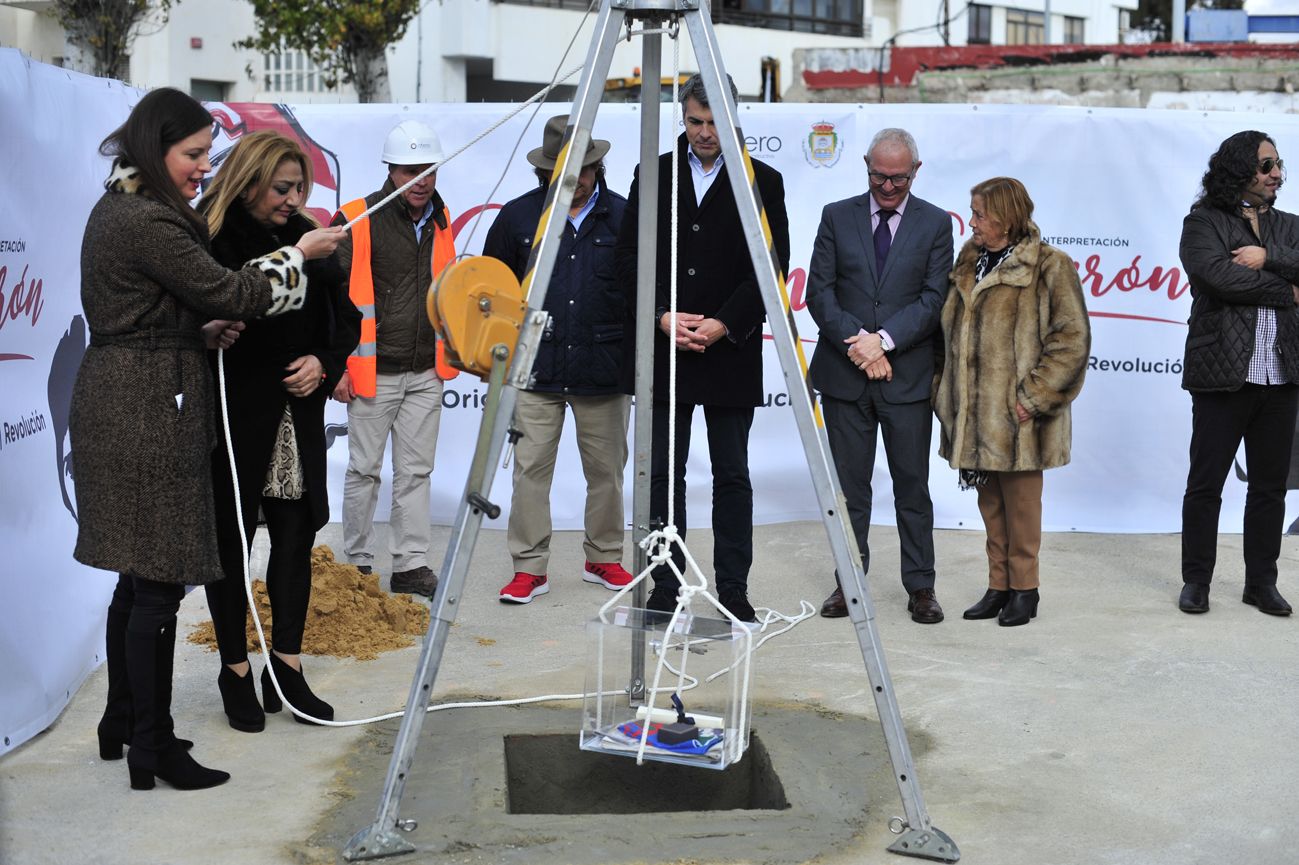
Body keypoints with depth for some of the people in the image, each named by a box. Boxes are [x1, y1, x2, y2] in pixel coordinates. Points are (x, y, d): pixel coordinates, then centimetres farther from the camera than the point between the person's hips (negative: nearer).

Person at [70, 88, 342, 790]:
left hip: (118, 405, 11)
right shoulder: (147, 222, -17)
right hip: (148, 410, -11)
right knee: (159, 581, -5)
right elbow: (229, 292, -14)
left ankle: (122, 724, 28)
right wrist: (299, 254, -1)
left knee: (139, 576, 17)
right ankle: (152, 747, 3)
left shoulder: (119, 209, 15)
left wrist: (208, 328, 6)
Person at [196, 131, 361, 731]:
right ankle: (236, 671, 19)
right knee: (230, 540, 5)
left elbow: (346, 319, 13)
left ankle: (287, 669, 18)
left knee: (296, 536, 7)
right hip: (231, 415, -4)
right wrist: (208, 334, -27)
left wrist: (323, 361, -3)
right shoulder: (208, 241, -8)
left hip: (298, 416, 5)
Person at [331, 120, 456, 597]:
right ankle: (357, 563, 16)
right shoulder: (357, 220, -9)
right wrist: (337, 364, -11)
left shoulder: (440, 220, 9)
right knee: (364, 469, 4)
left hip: (426, 373, 5)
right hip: (373, 372, -5)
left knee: (416, 471, 8)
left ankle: (411, 565, 14)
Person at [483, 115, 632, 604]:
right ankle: (529, 568, 10)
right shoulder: (517, 217, 4)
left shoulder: (623, 216, 3)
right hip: (536, 369, 0)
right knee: (531, 468, 0)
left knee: (606, 469, 10)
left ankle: (604, 559, 26)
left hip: (604, 372, 0)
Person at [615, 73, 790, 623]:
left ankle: (734, 593, 11)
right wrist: (663, 316, -9)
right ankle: (665, 592, 13)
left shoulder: (763, 182, 3)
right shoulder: (653, 175, 9)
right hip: (662, 349, 2)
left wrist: (723, 325, -13)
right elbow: (629, 255, 5)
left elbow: (771, 267, -3)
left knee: (732, 475, 4)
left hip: (731, 352, -2)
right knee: (663, 474, 5)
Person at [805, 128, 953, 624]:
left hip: (907, 376, -1)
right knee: (849, 486, 7)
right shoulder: (837, 217, 7)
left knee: (912, 486, 4)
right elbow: (819, 291, 0)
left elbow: (934, 299, -4)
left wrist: (883, 339, -14)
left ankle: (920, 587, 13)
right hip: (844, 375, 1)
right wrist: (857, 344, -11)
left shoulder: (936, 224, 4)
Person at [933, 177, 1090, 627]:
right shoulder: (970, 263, 13)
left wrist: (1033, 396, -15)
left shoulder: (1048, 268, -8)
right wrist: (945, 391, 11)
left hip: (1017, 415, -6)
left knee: (1021, 503, 3)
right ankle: (999, 586, 23)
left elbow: (1072, 339, -12)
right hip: (974, 413, 7)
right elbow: (951, 333, 19)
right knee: (991, 504, 13)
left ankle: (1024, 589, 16)